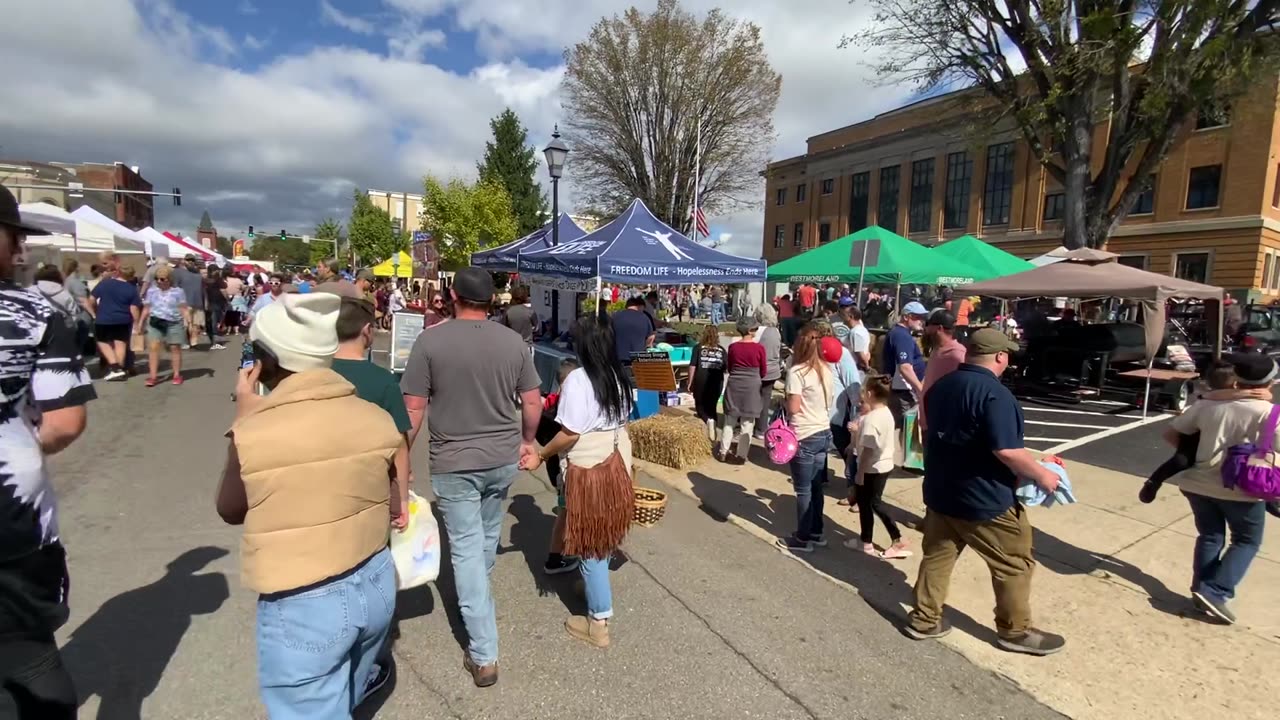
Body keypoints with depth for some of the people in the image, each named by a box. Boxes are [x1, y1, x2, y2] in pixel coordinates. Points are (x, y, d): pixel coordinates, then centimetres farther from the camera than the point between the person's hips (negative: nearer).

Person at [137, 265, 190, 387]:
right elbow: (146, 308, 13)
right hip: (155, 322, 3)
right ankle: (153, 376, -3)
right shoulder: (151, 291, 9)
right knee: (153, 347, -6)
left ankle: (177, 375, 13)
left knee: (175, 348, 4)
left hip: (174, 323, -3)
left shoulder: (178, 291, -1)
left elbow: (183, 308, -3)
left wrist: (188, 319, -19)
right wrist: (140, 323, 12)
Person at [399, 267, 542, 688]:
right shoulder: (514, 342, -3)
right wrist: (527, 441, 19)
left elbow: (413, 408, -11)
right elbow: (533, 402, 2)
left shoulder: (431, 340, -12)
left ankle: (484, 655, 6)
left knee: (466, 548, 4)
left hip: (454, 463, -3)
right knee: (487, 538, 25)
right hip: (504, 458, 4)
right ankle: (478, 597, 50)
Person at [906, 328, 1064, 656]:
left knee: (937, 555, 16)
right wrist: (1042, 475, -11)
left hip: (940, 491, 8)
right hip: (984, 499, -7)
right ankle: (1015, 631, 27)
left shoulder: (941, 386, 5)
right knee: (1014, 564, 13)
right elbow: (1006, 451, -26)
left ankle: (924, 620, 24)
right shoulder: (995, 394, -22)